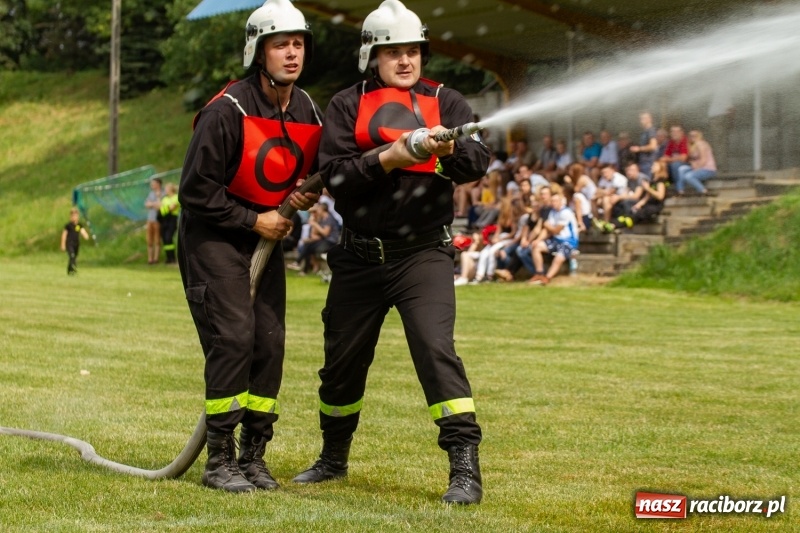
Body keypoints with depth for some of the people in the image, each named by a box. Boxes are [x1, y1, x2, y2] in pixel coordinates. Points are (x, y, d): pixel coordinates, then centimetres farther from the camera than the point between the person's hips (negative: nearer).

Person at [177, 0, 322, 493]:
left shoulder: (310, 114, 2)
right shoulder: (227, 111, -19)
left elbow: (316, 172, 18)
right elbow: (196, 191, -17)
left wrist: (307, 196, -5)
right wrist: (253, 221, -16)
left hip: (267, 238, 7)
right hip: (213, 236, -6)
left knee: (270, 343, 2)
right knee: (233, 337, -15)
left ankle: (253, 456, 12)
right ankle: (220, 461, -7)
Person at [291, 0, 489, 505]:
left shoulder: (445, 102, 3)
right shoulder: (348, 105, 4)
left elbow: (478, 163, -12)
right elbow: (334, 175, -10)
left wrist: (449, 150, -33)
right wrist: (388, 159, -24)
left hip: (425, 253, -2)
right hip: (360, 259, 2)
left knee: (436, 348, -20)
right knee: (343, 359, 13)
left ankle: (466, 470, -19)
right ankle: (334, 457, 37)